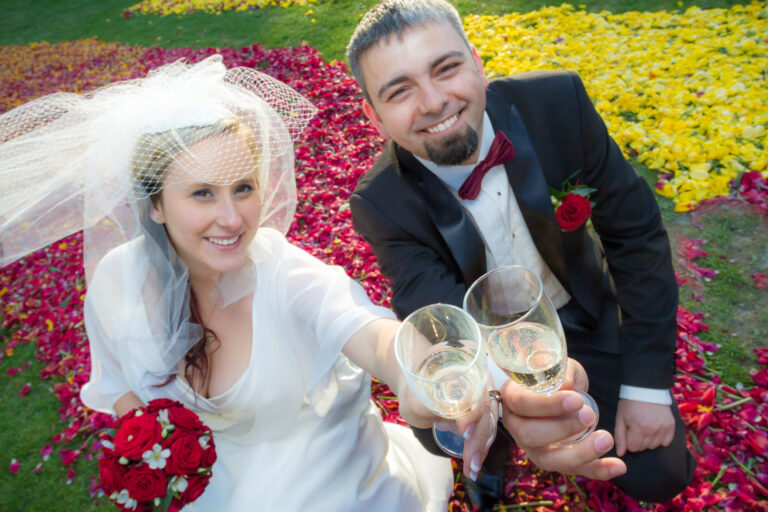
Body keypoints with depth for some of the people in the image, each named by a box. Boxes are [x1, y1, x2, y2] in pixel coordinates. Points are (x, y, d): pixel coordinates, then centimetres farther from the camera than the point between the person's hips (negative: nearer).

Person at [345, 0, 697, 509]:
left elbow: (635, 234, -15)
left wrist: (646, 385, -14)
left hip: (583, 315, 1)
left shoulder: (557, 102, -23)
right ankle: (494, 447, 17)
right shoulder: (382, 203, -25)